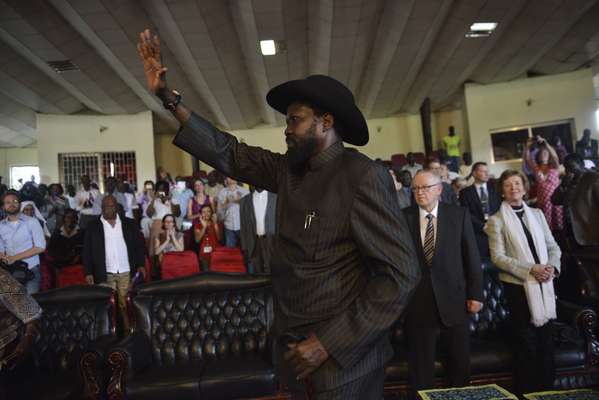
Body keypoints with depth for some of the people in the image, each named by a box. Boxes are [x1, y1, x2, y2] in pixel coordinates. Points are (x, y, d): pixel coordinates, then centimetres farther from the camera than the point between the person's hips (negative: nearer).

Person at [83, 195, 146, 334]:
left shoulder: (129, 224, 6)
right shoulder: (93, 226, 4)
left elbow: (138, 245, 7)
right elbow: (87, 251, 3)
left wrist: (141, 264, -3)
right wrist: (88, 272, -3)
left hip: (127, 273, 1)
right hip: (105, 275, 0)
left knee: (126, 305, 4)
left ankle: (128, 332, 14)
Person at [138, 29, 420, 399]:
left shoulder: (364, 176, -19)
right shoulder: (288, 169, 3)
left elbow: (401, 274, -21)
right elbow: (228, 153, 7)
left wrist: (329, 344, -20)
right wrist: (168, 97, 1)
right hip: (294, 347, 7)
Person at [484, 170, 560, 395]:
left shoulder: (537, 214, 11)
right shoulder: (496, 220, -3)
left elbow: (553, 246, 11)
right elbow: (497, 257, -9)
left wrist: (552, 266, -8)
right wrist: (530, 269, -18)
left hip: (544, 284, 4)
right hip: (518, 285, -4)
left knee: (546, 341, 10)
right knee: (526, 343, 4)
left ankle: (546, 389, 26)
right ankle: (525, 391, 21)